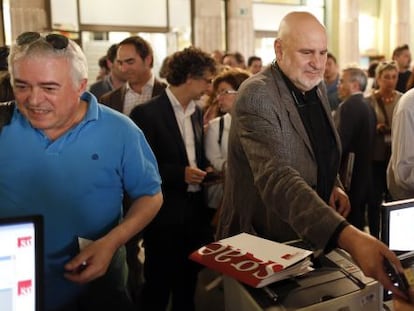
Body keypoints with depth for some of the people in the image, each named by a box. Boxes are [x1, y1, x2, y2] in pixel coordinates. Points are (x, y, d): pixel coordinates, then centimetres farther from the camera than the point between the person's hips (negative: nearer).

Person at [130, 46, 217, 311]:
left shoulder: (197, 112, 9)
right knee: (158, 285, 8)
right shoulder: (147, 113, -14)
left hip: (195, 210, 7)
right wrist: (180, 174, -21)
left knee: (188, 282, 19)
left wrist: (205, 170, 1)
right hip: (164, 213, -7)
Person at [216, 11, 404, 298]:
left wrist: (333, 185, -3)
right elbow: (276, 178, -39)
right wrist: (347, 236, -50)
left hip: (313, 233, 7)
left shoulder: (317, 86, 1)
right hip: (263, 242, -7)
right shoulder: (256, 95, -25)